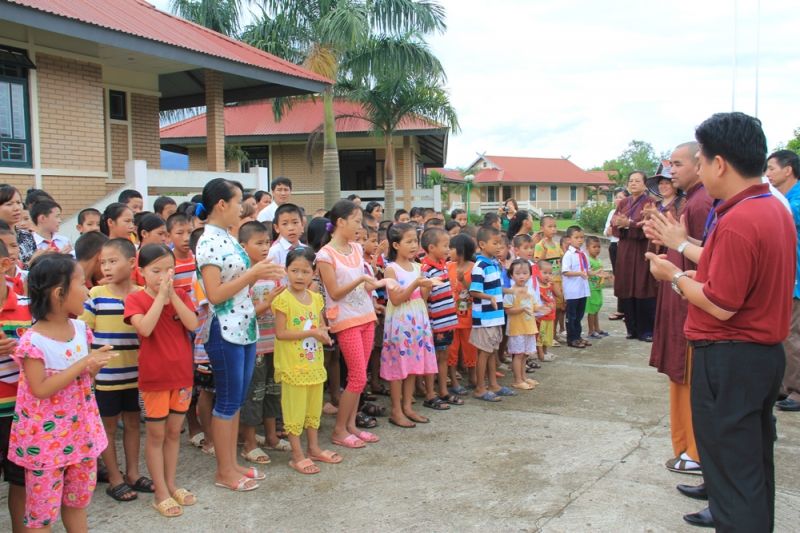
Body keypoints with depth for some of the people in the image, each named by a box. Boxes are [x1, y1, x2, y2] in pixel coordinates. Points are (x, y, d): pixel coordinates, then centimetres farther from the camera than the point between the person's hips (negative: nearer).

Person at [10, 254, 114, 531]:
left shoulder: (80, 329, 1)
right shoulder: (33, 341, -20)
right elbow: (41, 390, -23)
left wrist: (95, 365, -11)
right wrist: (83, 363, -25)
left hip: (80, 430, 6)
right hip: (45, 437, -6)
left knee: (78, 500, 19)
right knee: (42, 508, 5)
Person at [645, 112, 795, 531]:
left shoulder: (737, 222, -25)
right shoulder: (776, 210, 6)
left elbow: (721, 305, -23)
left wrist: (674, 276, -8)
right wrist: (680, 245, 20)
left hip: (730, 359, -10)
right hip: (766, 353, 10)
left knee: (733, 467, 2)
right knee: (754, 454, 24)